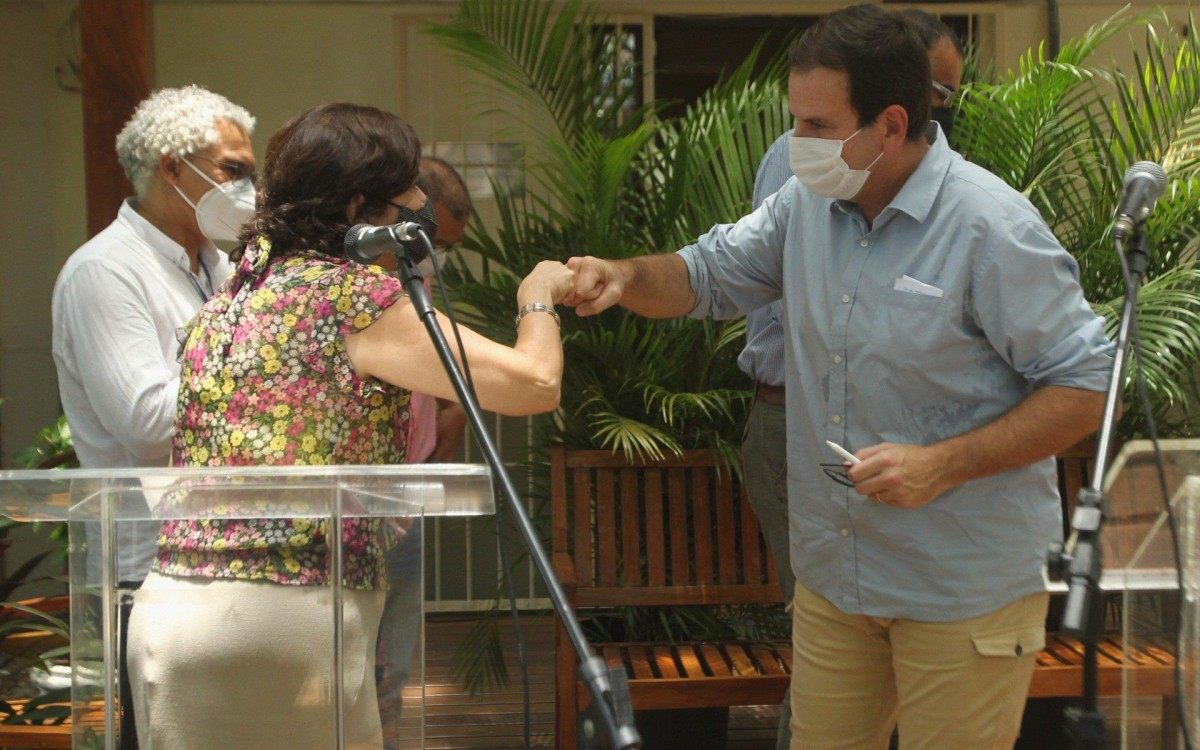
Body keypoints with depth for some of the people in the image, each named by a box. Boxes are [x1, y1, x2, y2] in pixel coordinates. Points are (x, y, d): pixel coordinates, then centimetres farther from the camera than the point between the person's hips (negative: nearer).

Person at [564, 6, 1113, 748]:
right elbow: (706, 276, 13)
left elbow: (1084, 388, -16)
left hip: (965, 586, -6)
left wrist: (944, 463, -25)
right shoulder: (808, 204, 1)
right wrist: (628, 275, -9)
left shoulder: (993, 228, -19)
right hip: (833, 574, 6)